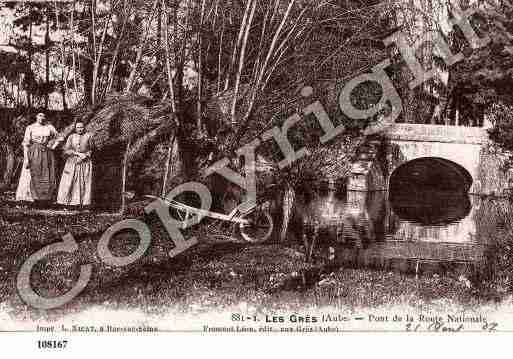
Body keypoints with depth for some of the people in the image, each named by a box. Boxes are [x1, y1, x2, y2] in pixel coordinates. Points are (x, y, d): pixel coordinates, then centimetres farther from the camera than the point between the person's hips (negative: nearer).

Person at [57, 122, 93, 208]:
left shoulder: (88, 136, 5)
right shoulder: (71, 137, 5)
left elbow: (91, 150, 7)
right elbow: (66, 151, -1)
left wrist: (85, 156, -11)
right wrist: (78, 153, -12)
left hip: (85, 162, 0)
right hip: (72, 162, 0)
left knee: (84, 183, -3)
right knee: (69, 182, -5)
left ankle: (83, 203, -1)